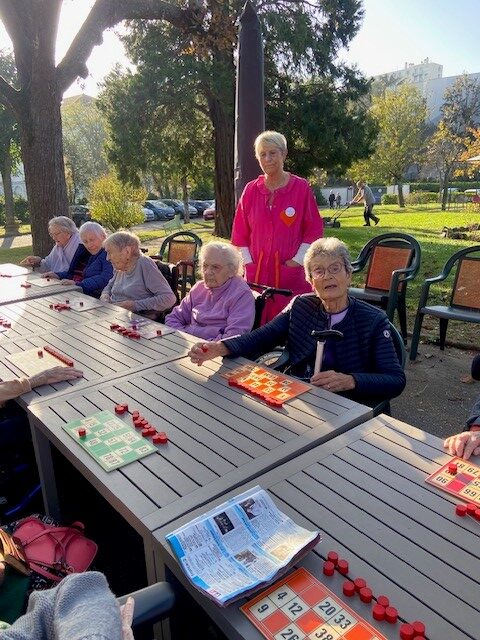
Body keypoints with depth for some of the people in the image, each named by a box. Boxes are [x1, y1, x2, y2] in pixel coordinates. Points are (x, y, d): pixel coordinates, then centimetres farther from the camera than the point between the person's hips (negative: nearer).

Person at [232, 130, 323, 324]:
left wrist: (297, 260, -6)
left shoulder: (301, 188, -1)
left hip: (290, 272, -2)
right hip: (256, 272, 3)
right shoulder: (251, 190, 7)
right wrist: (248, 262, 3)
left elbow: (314, 229, 1)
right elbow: (239, 232, 11)